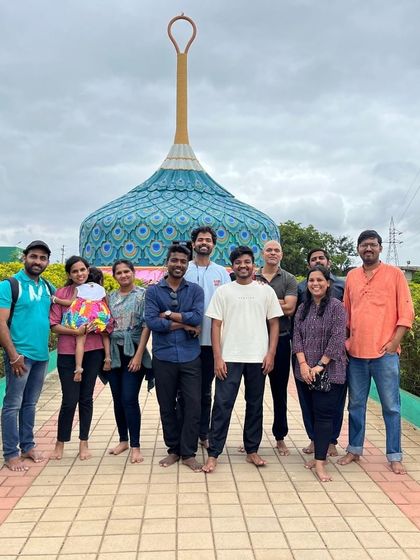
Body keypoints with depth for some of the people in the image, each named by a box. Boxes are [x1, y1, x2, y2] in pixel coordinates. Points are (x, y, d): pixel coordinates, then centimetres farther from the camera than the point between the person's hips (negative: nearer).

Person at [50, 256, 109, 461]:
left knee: (86, 398, 11)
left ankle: (84, 442, 24)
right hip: (68, 353, -2)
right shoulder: (61, 294, -2)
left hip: (93, 352, 2)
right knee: (70, 400, 1)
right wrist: (75, 331, -20)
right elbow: (53, 325, -6)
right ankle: (60, 442, 21)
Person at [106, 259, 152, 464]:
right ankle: (123, 440, 25)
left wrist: (138, 355, -13)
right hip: (114, 353, 5)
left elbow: (146, 326, -8)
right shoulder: (110, 298, 10)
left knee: (129, 399, -7)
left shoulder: (142, 294, -3)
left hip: (133, 352, -4)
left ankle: (135, 445, 3)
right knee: (118, 399, 10)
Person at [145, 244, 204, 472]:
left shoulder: (195, 290, 5)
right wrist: (184, 324, -10)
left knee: (193, 405, 1)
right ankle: (173, 450, 27)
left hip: (190, 357, 0)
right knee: (167, 406, 11)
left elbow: (197, 317, -11)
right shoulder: (153, 291, 2)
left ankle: (189, 453, 15)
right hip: (163, 357, 0)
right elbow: (151, 321, -11)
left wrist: (168, 314, -9)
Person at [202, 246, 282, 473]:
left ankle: (252, 451, 24)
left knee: (255, 405, 11)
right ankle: (213, 454, 7)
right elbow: (216, 325, 0)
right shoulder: (223, 291, 3)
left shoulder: (266, 291, 5)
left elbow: (274, 324, 6)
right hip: (229, 358, -1)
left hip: (258, 358, 1)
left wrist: (271, 354, -4)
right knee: (222, 405, -1)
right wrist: (217, 357, -7)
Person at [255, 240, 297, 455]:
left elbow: (289, 308, -11)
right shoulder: (252, 278, 6)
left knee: (279, 391, 10)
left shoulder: (289, 280, 3)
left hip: (280, 339, 0)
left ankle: (280, 437, 23)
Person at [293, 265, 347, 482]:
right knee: (312, 413, 11)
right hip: (304, 371, 5)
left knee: (323, 414, -5)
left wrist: (320, 365, -13)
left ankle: (320, 462, -3)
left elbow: (337, 339, -11)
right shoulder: (302, 308, 11)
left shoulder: (336, 306, -5)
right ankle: (319, 453, 22)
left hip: (329, 372, -5)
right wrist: (303, 364, -8)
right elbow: (297, 337, 5)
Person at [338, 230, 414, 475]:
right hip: (356, 352, 4)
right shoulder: (351, 276, 10)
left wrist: (394, 342, -10)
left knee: (391, 406, 3)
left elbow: (406, 312, -3)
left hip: (384, 353, -3)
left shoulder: (394, 274, 0)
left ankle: (395, 457, 15)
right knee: (356, 404, 12)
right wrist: (345, 340, 8)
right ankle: (354, 449, 25)